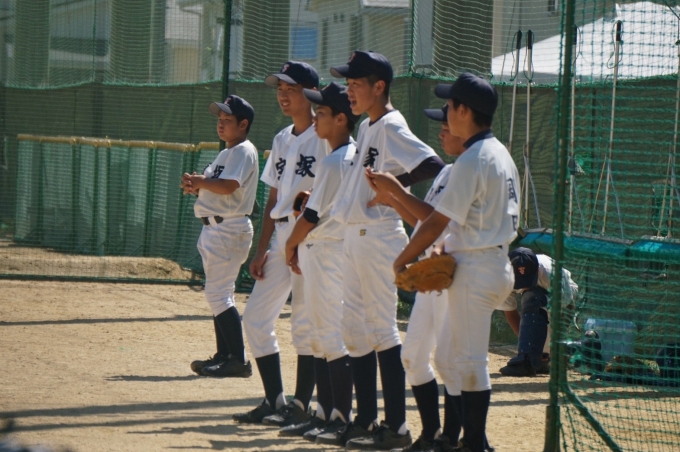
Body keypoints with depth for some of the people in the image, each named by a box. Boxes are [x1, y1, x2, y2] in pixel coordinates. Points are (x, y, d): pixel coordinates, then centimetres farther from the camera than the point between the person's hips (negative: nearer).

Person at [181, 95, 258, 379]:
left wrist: (199, 182, -13)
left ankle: (239, 360, -14)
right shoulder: (227, 153, 19)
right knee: (218, 294, 12)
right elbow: (213, 185, 21)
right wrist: (195, 185, 1)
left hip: (229, 230, -10)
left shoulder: (244, 152, -11)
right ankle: (224, 355, 17)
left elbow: (227, 186, -24)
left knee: (218, 294, -13)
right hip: (213, 228, 10)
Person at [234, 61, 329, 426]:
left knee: (304, 322, -6)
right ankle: (274, 400, 13)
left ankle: (300, 406, 3)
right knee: (255, 317, 6)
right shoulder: (282, 140, 17)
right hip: (281, 239, 8)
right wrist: (262, 249, 14)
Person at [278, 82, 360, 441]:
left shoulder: (334, 162, -17)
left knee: (334, 338, -7)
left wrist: (291, 244, 0)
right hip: (321, 253, 10)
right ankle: (324, 413, 17)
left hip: (327, 253, -10)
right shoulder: (355, 157, 12)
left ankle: (341, 418, -4)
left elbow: (313, 214, -15)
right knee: (321, 337, 13)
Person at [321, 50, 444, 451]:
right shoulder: (366, 128, 15)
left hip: (380, 236, -10)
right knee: (355, 329, 12)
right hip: (355, 235, 10)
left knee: (382, 328, -7)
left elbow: (433, 165, -26)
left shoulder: (392, 127, -14)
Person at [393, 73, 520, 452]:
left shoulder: (473, 160, -17)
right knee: (449, 358, 16)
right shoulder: (501, 154, 12)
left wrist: (402, 261, -7)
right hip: (496, 263, 10)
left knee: (469, 362, -4)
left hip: (476, 271, -10)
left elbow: (437, 222, -17)